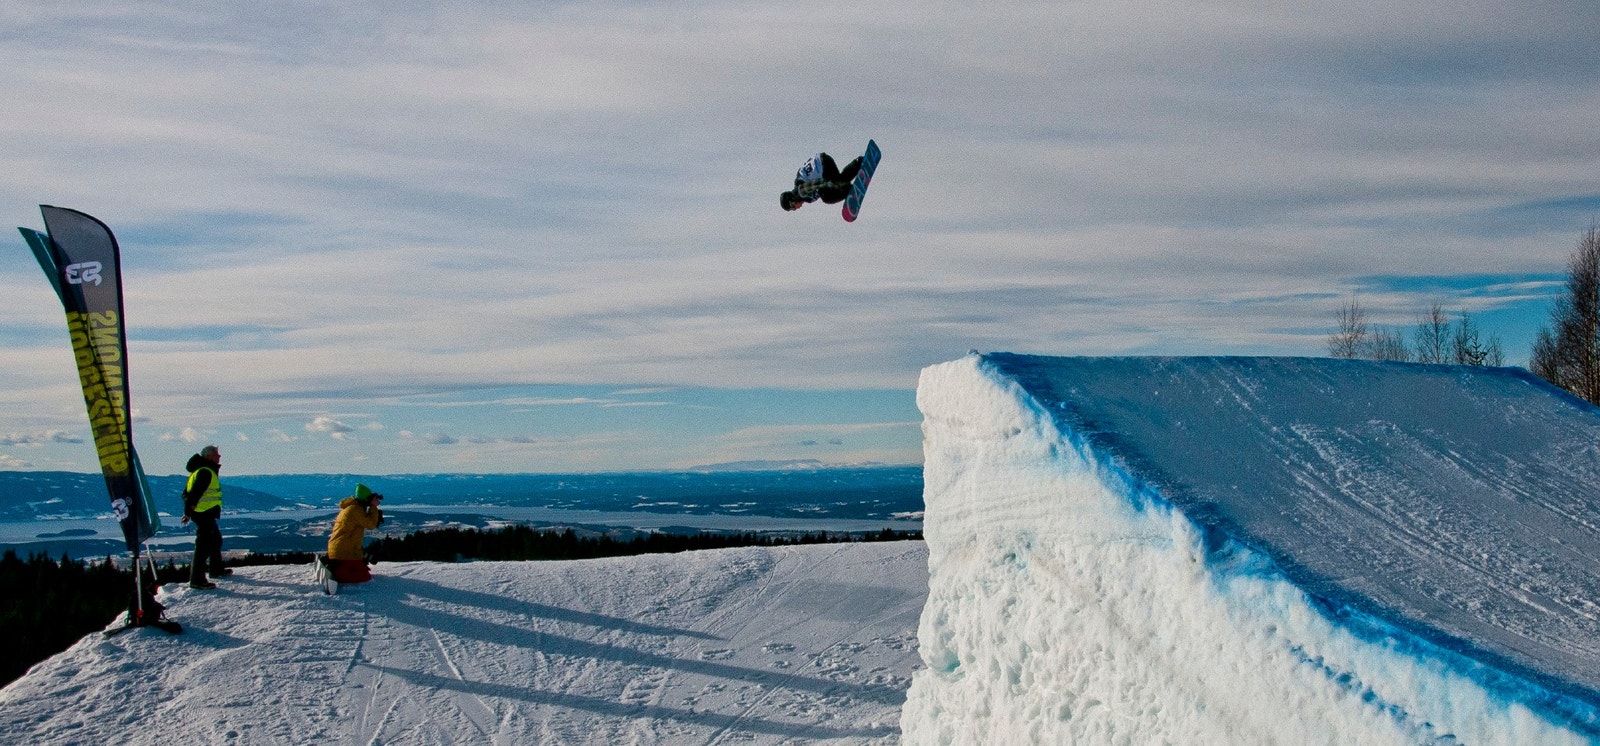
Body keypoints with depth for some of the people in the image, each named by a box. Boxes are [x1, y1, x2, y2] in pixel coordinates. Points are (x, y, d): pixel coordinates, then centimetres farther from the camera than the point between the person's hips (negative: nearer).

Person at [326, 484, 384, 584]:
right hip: (346, 552, -10)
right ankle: (334, 573, -22)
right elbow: (371, 524, -13)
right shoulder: (355, 509, -13)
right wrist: (373, 507, -5)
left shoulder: (348, 507, 18)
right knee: (365, 576, -9)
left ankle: (332, 570, 3)